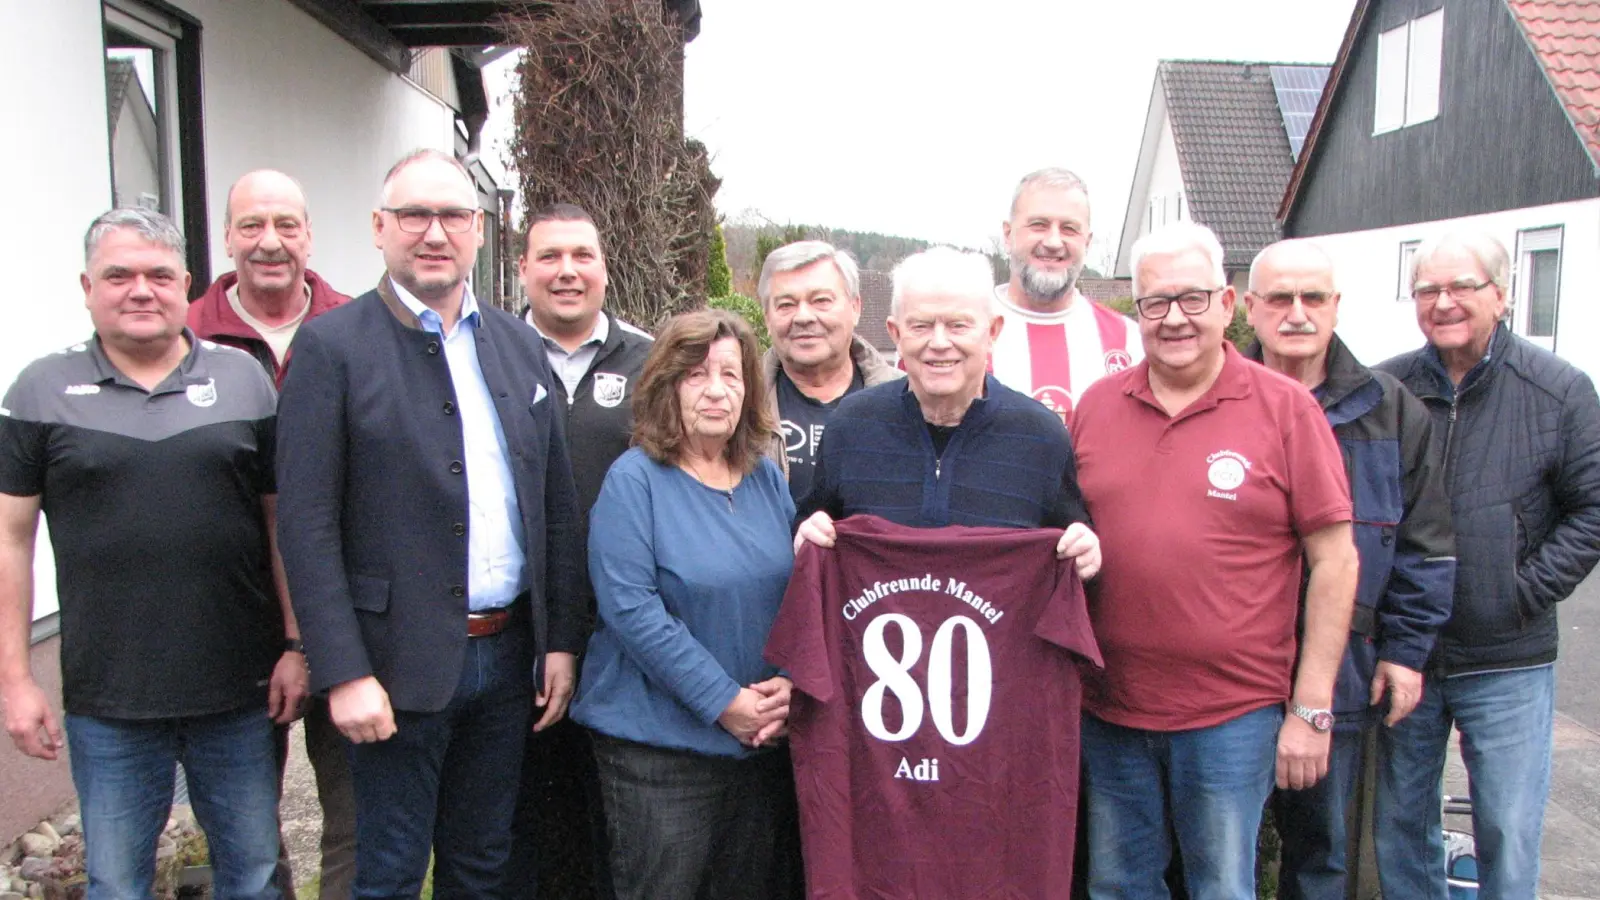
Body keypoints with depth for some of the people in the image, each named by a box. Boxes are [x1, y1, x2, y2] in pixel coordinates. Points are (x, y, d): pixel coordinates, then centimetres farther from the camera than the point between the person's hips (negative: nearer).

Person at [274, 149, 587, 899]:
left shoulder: (519, 344, 8)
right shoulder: (331, 346, -8)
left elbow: (557, 506, 9)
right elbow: (307, 526, -12)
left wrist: (562, 640, 5)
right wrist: (343, 674, -16)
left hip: (508, 653, 5)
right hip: (402, 661, -5)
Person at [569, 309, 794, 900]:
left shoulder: (767, 478, 7)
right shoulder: (635, 479, -10)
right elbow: (630, 607, -18)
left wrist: (786, 685, -8)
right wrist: (724, 701, -18)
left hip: (760, 739, 6)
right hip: (659, 743, -5)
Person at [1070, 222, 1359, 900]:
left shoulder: (1285, 408, -5)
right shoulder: (1095, 406, 4)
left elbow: (1334, 559, -5)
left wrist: (1312, 709, -7)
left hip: (1232, 715, -3)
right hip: (1109, 710, 3)